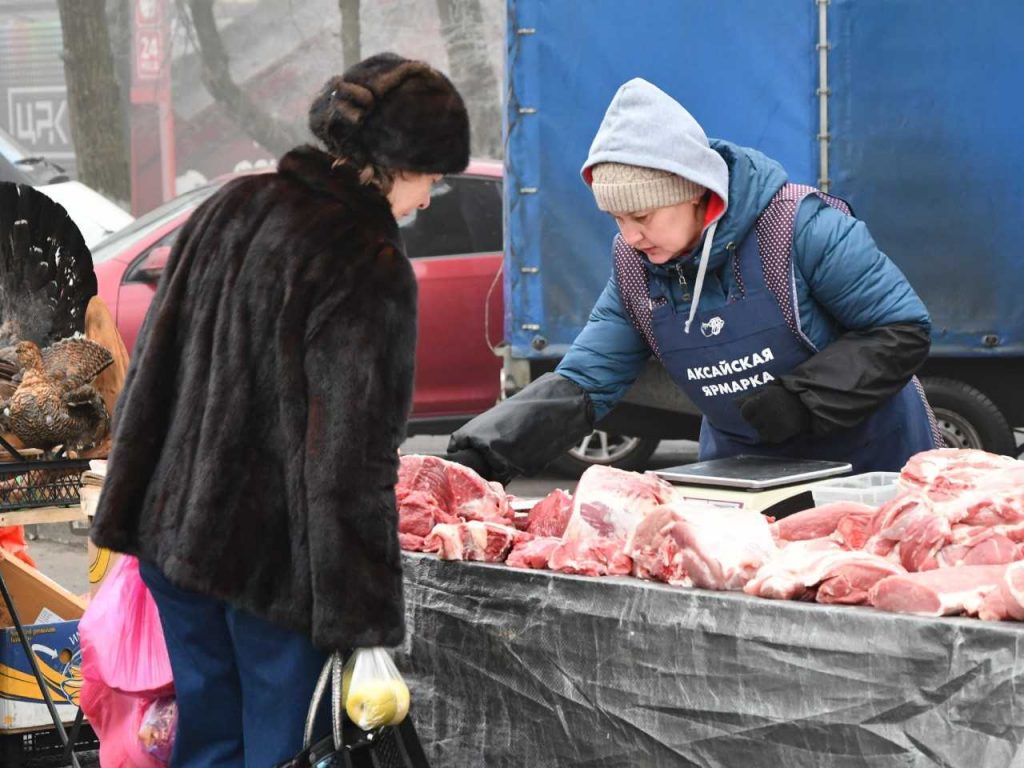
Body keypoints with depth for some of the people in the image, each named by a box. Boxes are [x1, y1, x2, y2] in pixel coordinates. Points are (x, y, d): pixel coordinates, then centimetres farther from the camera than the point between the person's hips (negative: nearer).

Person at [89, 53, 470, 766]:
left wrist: (129, 511, 16)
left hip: (176, 528, 7)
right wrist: (367, 621, -14)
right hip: (274, 563, -7)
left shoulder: (232, 206, 2)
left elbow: (155, 364, 8)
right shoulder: (371, 272, -18)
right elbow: (353, 458, -19)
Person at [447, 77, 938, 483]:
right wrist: (482, 455, -21)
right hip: (742, 474, 4)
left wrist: (803, 398, -27)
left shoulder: (800, 227, -23)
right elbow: (580, 384, -7)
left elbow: (902, 331, -18)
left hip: (870, 467, -4)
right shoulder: (634, 266, -7)